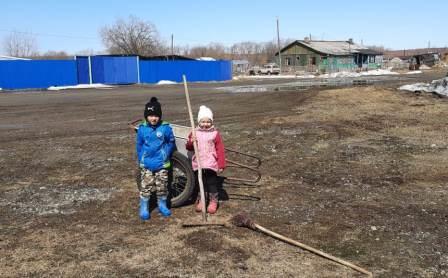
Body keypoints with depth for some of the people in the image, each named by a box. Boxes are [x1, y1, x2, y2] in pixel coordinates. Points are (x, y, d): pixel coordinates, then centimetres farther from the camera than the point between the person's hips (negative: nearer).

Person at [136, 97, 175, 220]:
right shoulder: (142, 128, -6)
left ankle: (162, 205, 30)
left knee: (162, 186, 11)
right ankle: (144, 207, 17)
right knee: (146, 186, 4)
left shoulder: (165, 128, -10)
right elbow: (139, 145, 6)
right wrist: (141, 159, 4)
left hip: (162, 163, 0)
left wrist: (166, 154, -2)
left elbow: (171, 143, 3)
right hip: (146, 164, 0)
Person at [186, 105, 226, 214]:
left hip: (211, 164, -2)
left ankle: (213, 201, 16)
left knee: (212, 183, 4)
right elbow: (189, 147, 6)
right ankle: (201, 200, 28)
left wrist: (221, 164, -7)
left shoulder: (215, 134, -3)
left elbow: (220, 150, -3)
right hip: (198, 164, 3)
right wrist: (190, 142, -18)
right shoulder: (194, 133, 4)